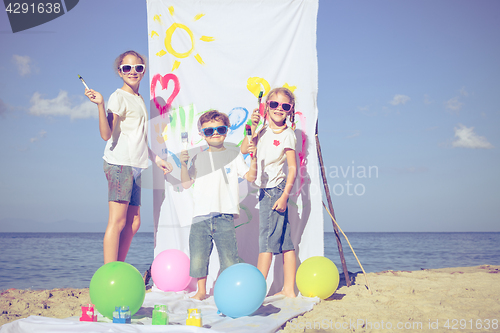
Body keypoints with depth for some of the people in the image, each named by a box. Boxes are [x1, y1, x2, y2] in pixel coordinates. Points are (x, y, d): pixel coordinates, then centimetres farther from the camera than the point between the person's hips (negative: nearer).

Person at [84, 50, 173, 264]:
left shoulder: (139, 100, 21)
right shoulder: (118, 97, -4)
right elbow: (106, 134, -16)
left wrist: (156, 159, 29)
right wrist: (100, 105, -27)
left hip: (134, 166, 9)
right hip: (119, 163, -9)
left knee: (133, 223, 7)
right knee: (117, 221, -12)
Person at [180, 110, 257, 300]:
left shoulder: (233, 156, 10)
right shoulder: (198, 158, 15)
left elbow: (250, 176, 1)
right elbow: (186, 184, 13)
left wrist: (253, 158, -14)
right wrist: (184, 165, -2)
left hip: (225, 215, -2)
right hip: (201, 216, 2)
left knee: (229, 257, -4)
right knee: (198, 256, 2)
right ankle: (201, 291, 19)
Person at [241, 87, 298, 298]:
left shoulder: (287, 135, -7)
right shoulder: (264, 131, 10)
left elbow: (293, 168, -9)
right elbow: (244, 150, 4)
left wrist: (284, 195, -16)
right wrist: (252, 128, -7)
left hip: (276, 189, -6)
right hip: (265, 190, 6)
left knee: (267, 236, -5)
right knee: (284, 239, 8)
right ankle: (289, 288, 12)